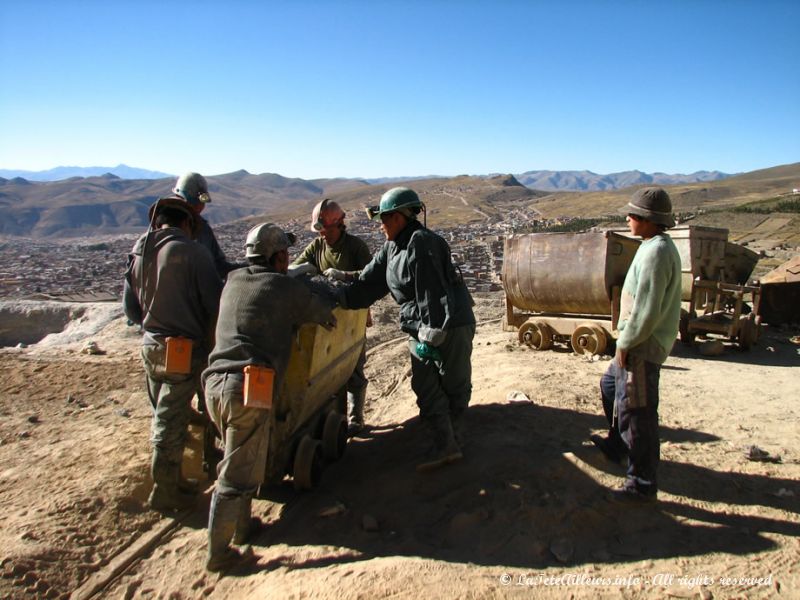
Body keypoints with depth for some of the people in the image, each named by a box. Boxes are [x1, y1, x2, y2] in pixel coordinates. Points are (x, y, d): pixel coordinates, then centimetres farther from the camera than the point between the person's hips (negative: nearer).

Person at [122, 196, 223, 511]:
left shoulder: (137, 252, 5)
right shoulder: (191, 251, -15)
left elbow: (130, 308, 11)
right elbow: (215, 301, -12)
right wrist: (205, 331, 6)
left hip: (151, 347, 7)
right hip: (184, 350, -7)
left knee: (163, 416, 21)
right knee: (172, 423, 4)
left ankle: (167, 477, 34)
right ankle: (165, 491, 16)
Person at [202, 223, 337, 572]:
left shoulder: (233, 281, 15)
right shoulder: (285, 288, -2)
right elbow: (323, 312, 9)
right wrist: (326, 318, 32)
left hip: (214, 383, 7)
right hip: (248, 389, -7)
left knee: (239, 461, 24)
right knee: (238, 476, 3)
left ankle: (242, 526, 37)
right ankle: (218, 553, 12)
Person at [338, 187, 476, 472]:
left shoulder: (422, 243, -20)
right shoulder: (391, 248, 10)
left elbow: (432, 294, -24)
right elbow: (369, 282, 9)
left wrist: (431, 336, -23)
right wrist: (339, 298, 0)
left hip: (451, 325, -9)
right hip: (421, 327, 9)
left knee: (454, 384, 8)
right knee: (425, 386, 4)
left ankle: (452, 434, 23)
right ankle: (446, 445, 8)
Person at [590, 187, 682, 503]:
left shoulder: (655, 252, -22)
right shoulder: (660, 246, 11)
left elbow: (646, 311, -26)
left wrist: (625, 343, -15)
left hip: (642, 347, -11)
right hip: (640, 343, 11)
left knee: (637, 413, -2)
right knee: (610, 385, 28)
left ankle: (642, 485, 11)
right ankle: (616, 444, 47)